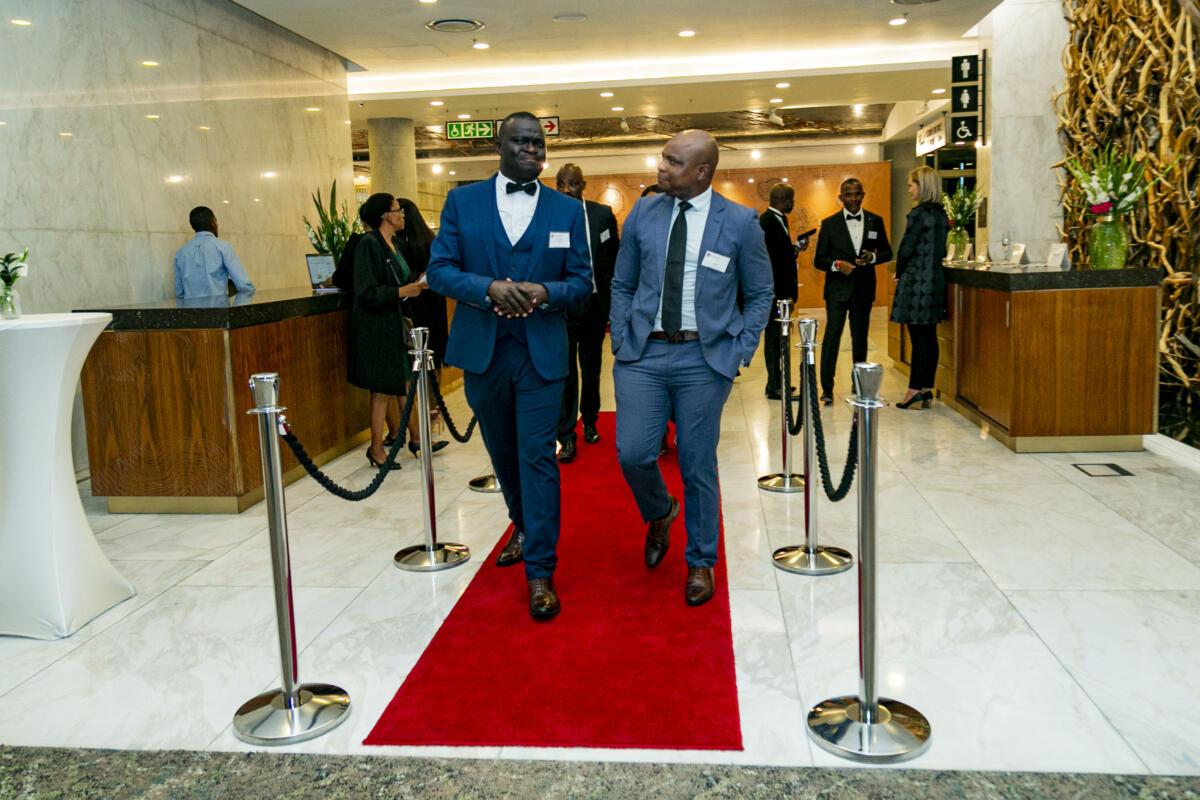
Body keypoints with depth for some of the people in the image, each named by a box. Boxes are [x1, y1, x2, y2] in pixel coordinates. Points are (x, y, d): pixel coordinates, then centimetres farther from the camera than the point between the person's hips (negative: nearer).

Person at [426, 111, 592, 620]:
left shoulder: (567, 210, 3)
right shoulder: (462, 201, 3)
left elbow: (581, 281, 2)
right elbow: (439, 270, -3)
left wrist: (544, 292, -19)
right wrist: (490, 287, -20)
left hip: (541, 352, -2)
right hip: (482, 349, 2)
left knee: (537, 457, -5)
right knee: (502, 452, 18)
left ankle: (539, 572, 2)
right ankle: (524, 528, 43)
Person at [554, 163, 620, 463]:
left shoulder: (602, 214, 0)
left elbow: (615, 260, 5)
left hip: (594, 303, 3)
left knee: (591, 369, 17)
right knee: (565, 373, 0)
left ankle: (589, 422, 34)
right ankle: (566, 437, 6)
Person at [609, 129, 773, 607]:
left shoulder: (740, 222, -3)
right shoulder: (643, 214, 4)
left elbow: (760, 294, 5)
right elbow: (622, 285, 12)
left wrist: (741, 351, -2)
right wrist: (621, 340, 3)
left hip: (704, 359, -2)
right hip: (643, 354, 2)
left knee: (698, 467, 5)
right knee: (633, 454, -7)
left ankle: (701, 563, 26)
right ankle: (659, 514, 29)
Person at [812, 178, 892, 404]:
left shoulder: (875, 221, 7)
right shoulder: (829, 223, 1)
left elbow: (887, 252, 11)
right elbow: (819, 259, 1)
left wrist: (872, 257, -10)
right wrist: (837, 264, -18)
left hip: (863, 288, 2)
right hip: (837, 288, -2)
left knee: (860, 338, 10)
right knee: (832, 336, -9)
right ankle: (826, 388, -6)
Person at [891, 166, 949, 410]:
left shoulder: (919, 213, -14)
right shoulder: (941, 213, 11)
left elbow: (906, 249, -14)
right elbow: (940, 250, 15)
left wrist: (899, 274, 2)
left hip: (917, 281, -8)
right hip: (935, 279, 8)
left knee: (919, 337, -6)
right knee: (930, 336, 9)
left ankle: (915, 390, -2)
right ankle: (927, 389, 15)